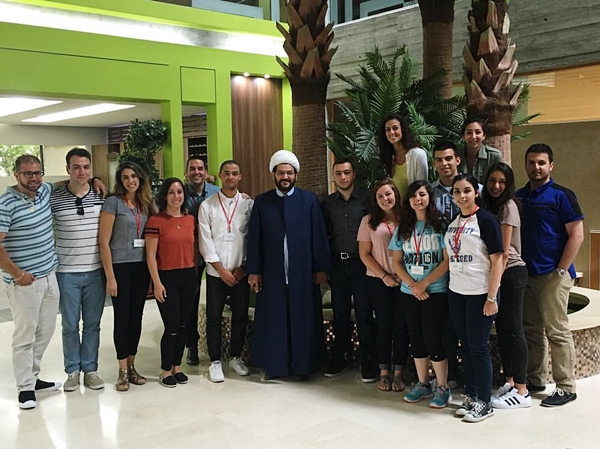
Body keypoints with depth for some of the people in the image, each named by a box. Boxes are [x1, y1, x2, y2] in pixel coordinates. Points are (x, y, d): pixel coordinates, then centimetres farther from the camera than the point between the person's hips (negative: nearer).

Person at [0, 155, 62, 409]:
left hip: (49, 276, 7)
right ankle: (25, 387, 10)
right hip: (24, 281, -7)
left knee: (46, 331, 14)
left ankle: (32, 376, 28)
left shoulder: (45, 191, 5)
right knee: (25, 335, -1)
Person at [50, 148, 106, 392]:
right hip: (67, 272, -1)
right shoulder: (54, 198, -5)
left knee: (92, 324, 10)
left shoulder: (102, 196, 1)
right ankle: (72, 370, 22)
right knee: (70, 325, 7)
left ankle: (90, 369, 22)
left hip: (95, 271, 1)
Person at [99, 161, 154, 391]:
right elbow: (104, 241, -10)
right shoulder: (113, 203, -7)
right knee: (122, 317, 1)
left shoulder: (146, 204, 9)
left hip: (141, 267, 5)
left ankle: (131, 366, 20)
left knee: (136, 316, 9)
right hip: (120, 267, -5)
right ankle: (123, 371, 11)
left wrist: (152, 270, 4)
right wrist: (110, 276, -13)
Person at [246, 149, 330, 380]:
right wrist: (253, 271, -1)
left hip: (303, 272, 0)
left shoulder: (309, 200, 2)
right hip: (272, 273, 1)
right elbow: (254, 239, 3)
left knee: (303, 320, 5)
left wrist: (321, 268, -2)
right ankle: (273, 365, 18)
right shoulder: (261, 202, 4)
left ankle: (303, 365, 18)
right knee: (273, 320, 5)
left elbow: (319, 236, 1)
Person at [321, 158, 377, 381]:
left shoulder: (366, 198, -2)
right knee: (340, 313, 10)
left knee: (364, 313, 1)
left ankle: (368, 361, 11)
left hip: (361, 263, -3)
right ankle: (338, 358, 21)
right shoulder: (327, 203, 8)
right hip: (337, 264, 3)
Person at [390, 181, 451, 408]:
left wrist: (424, 283, -13)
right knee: (416, 338, 10)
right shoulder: (403, 227, 7)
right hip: (409, 292, 5)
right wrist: (412, 285, -7)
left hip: (436, 291, -4)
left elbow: (448, 260, -11)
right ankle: (422, 384, 23)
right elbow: (397, 262, 7)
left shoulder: (440, 224, -5)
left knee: (433, 338, -3)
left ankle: (443, 388, 10)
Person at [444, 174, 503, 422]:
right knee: (465, 346, 12)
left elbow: (497, 260, -12)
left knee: (478, 347, 0)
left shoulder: (486, 220, -9)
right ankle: (470, 396, 24)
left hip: (480, 294, -6)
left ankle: (484, 403, 12)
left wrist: (492, 297, -16)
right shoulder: (451, 223, 10)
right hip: (456, 293, 6)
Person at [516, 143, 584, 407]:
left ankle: (566, 387, 8)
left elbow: (576, 235, -9)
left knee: (557, 331, -1)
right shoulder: (519, 196, 11)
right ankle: (534, 380, 23)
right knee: (531, 330, 12)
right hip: (525, 274, 6)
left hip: (553, 275, -6)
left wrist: (561, 270, -13)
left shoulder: (561, 195, -5)